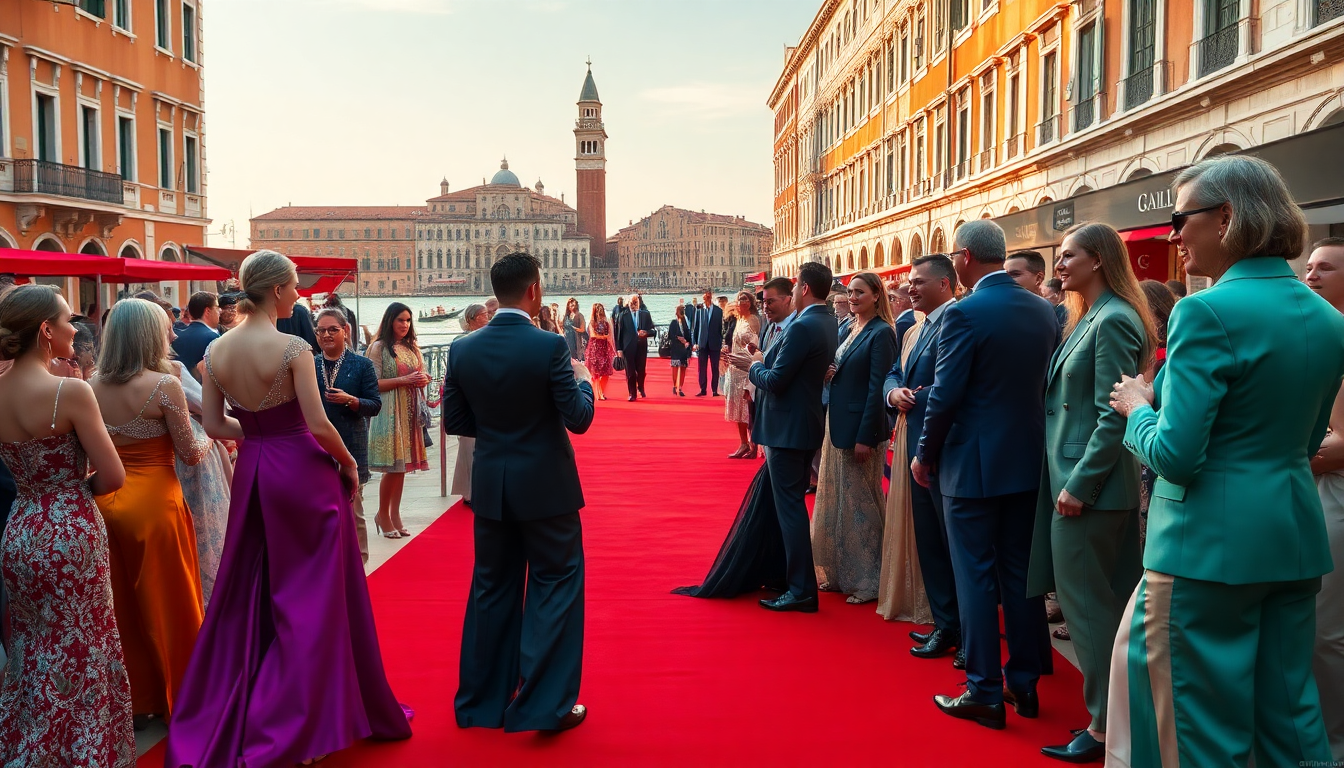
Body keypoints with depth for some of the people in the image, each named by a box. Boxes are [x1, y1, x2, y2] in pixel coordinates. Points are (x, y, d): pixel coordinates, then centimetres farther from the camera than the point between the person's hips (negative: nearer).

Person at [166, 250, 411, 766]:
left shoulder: (216, 351, 1)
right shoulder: (292, 347, -16)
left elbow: (215, 424, 5)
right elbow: (317, 423, -18)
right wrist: (349, 462, -3)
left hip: (251, 473, 6)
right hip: (302, 471, -6)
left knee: (247, 593, 18)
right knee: (314, 592, 6)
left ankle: (222, 721, 28)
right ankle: (297, 726, 13)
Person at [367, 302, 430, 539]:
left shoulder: (412, 347, 14)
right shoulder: (379, 347, -4)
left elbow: (420, 376, 22)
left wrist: (423, 380, -1)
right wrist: (404, 380, -16)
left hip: (410, 412, 6)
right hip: (390, 412, -6)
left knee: (402, 466, 7)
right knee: (393, 467, -7)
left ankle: (395, 514, 16)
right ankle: (383, 515, 11)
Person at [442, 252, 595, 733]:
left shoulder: (463, 349, -2)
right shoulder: (550, 346, -16)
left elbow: (454, 421, 4)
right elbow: (579, 419, -12)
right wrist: (583, 380, 6)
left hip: (491, 486, 5)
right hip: (545, 486, -5)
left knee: (492, 589, 17)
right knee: (555, 586, 7)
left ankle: (481, 700, 28)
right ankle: (546, 705, 9)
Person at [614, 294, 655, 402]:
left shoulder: (645, 314, 7)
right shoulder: (623, 316, 3)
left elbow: (653, 330, 6)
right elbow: (619, 333, 1)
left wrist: (646, 333, -16)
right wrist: (619, 349, -4)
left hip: (642, 346, 1)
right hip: (628, 347, -1)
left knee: (641, 370, 6)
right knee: (630, 372, 0)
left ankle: (640, 388, 33)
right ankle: (632, 393, 10)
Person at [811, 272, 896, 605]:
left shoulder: (881, 333, -12)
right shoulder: (848, 330, 13)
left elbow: (877, 388, -17)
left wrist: (865, 437, -20)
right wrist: (827, 374, -4)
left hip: (860, 428, -8)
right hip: (837, 426, 8)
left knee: (860, 501, 0)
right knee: (838, 499, 13)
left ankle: (868, 580, 12)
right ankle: (840, 573, 24)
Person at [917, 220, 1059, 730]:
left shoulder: (965, 314, -16)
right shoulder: (1044, 310, 4)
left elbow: (946, 395, -17)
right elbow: (1049, 384, 10)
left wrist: (925, 455, -4)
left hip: (975, 463, -6)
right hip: (1029, 460, 7)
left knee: (976, 578, 3)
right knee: (1021, 574, 15)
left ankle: (984, 695, 10)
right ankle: (1025, 683, 25)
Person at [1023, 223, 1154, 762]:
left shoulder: (1114, 320, -15)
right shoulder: (1089, 318, 15)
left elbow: (1112, 416, -20)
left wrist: (1079, 485, -19)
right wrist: (1070, 480, 14)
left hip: (1088, 486, -10)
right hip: (1074, 478, 10)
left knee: (1088, 606, -1)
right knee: (1103, 604, 16)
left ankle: (1103, 728, 10)